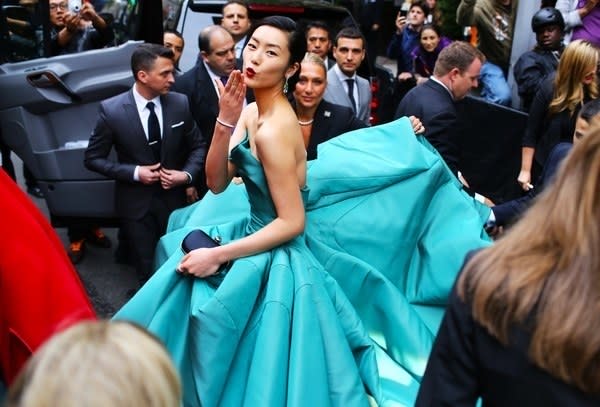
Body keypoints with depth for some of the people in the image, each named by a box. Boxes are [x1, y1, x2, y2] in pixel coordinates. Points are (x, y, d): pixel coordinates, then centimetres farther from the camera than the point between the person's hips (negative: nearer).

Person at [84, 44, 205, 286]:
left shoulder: (180, 103, -9)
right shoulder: (111, 110, -16)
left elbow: (197, 146, 5)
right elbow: (93, 159, -7)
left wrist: (187, 174, -13)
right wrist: (134, 173, -18)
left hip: (173, 198, 2)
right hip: (136, 203, -2)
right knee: (147, 270, 13)